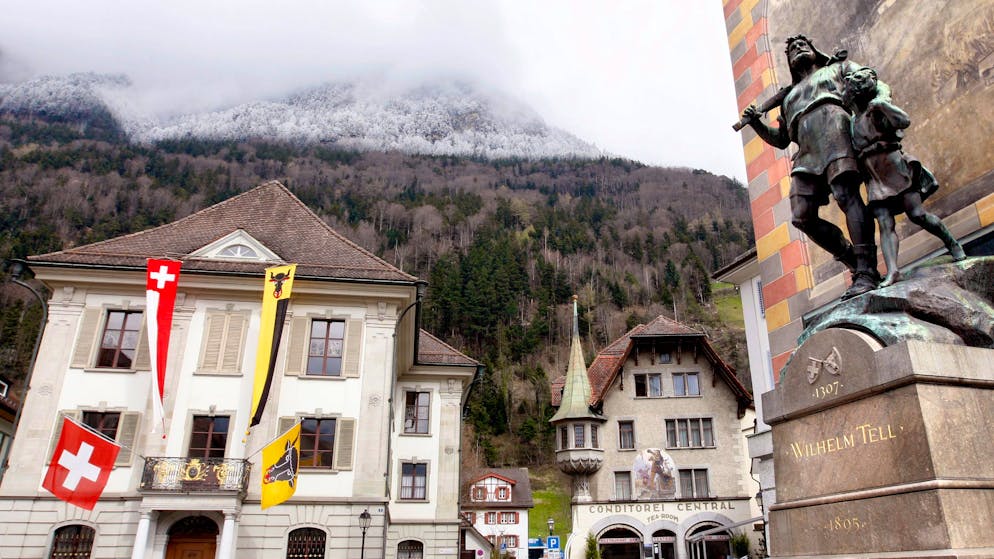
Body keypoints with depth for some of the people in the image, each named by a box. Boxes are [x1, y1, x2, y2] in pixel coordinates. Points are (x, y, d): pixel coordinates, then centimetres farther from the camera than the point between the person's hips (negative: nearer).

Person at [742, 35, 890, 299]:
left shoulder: (839, 67, 30)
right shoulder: (789, 96, 39)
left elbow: (878, 86, 16)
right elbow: (781, 139, 35)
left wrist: (879, 100, -9)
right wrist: (757, 124, 17)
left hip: (833, 128, -4)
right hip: (806, 152, 5)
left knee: (846, 194, -27)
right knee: (802, 216, -14)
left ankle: (866, 271, -33)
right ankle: (855, 262, -3)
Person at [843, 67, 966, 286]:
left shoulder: (877, 110, -2)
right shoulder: (851, 121, 16)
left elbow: (905, 121, -19)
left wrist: (882, 106, -17)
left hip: (894, 169, -5)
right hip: (874, 178, 5)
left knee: (917, 215, -11)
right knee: (885, 224, -10)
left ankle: (952, 243, 14)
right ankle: (892, 271, -24)